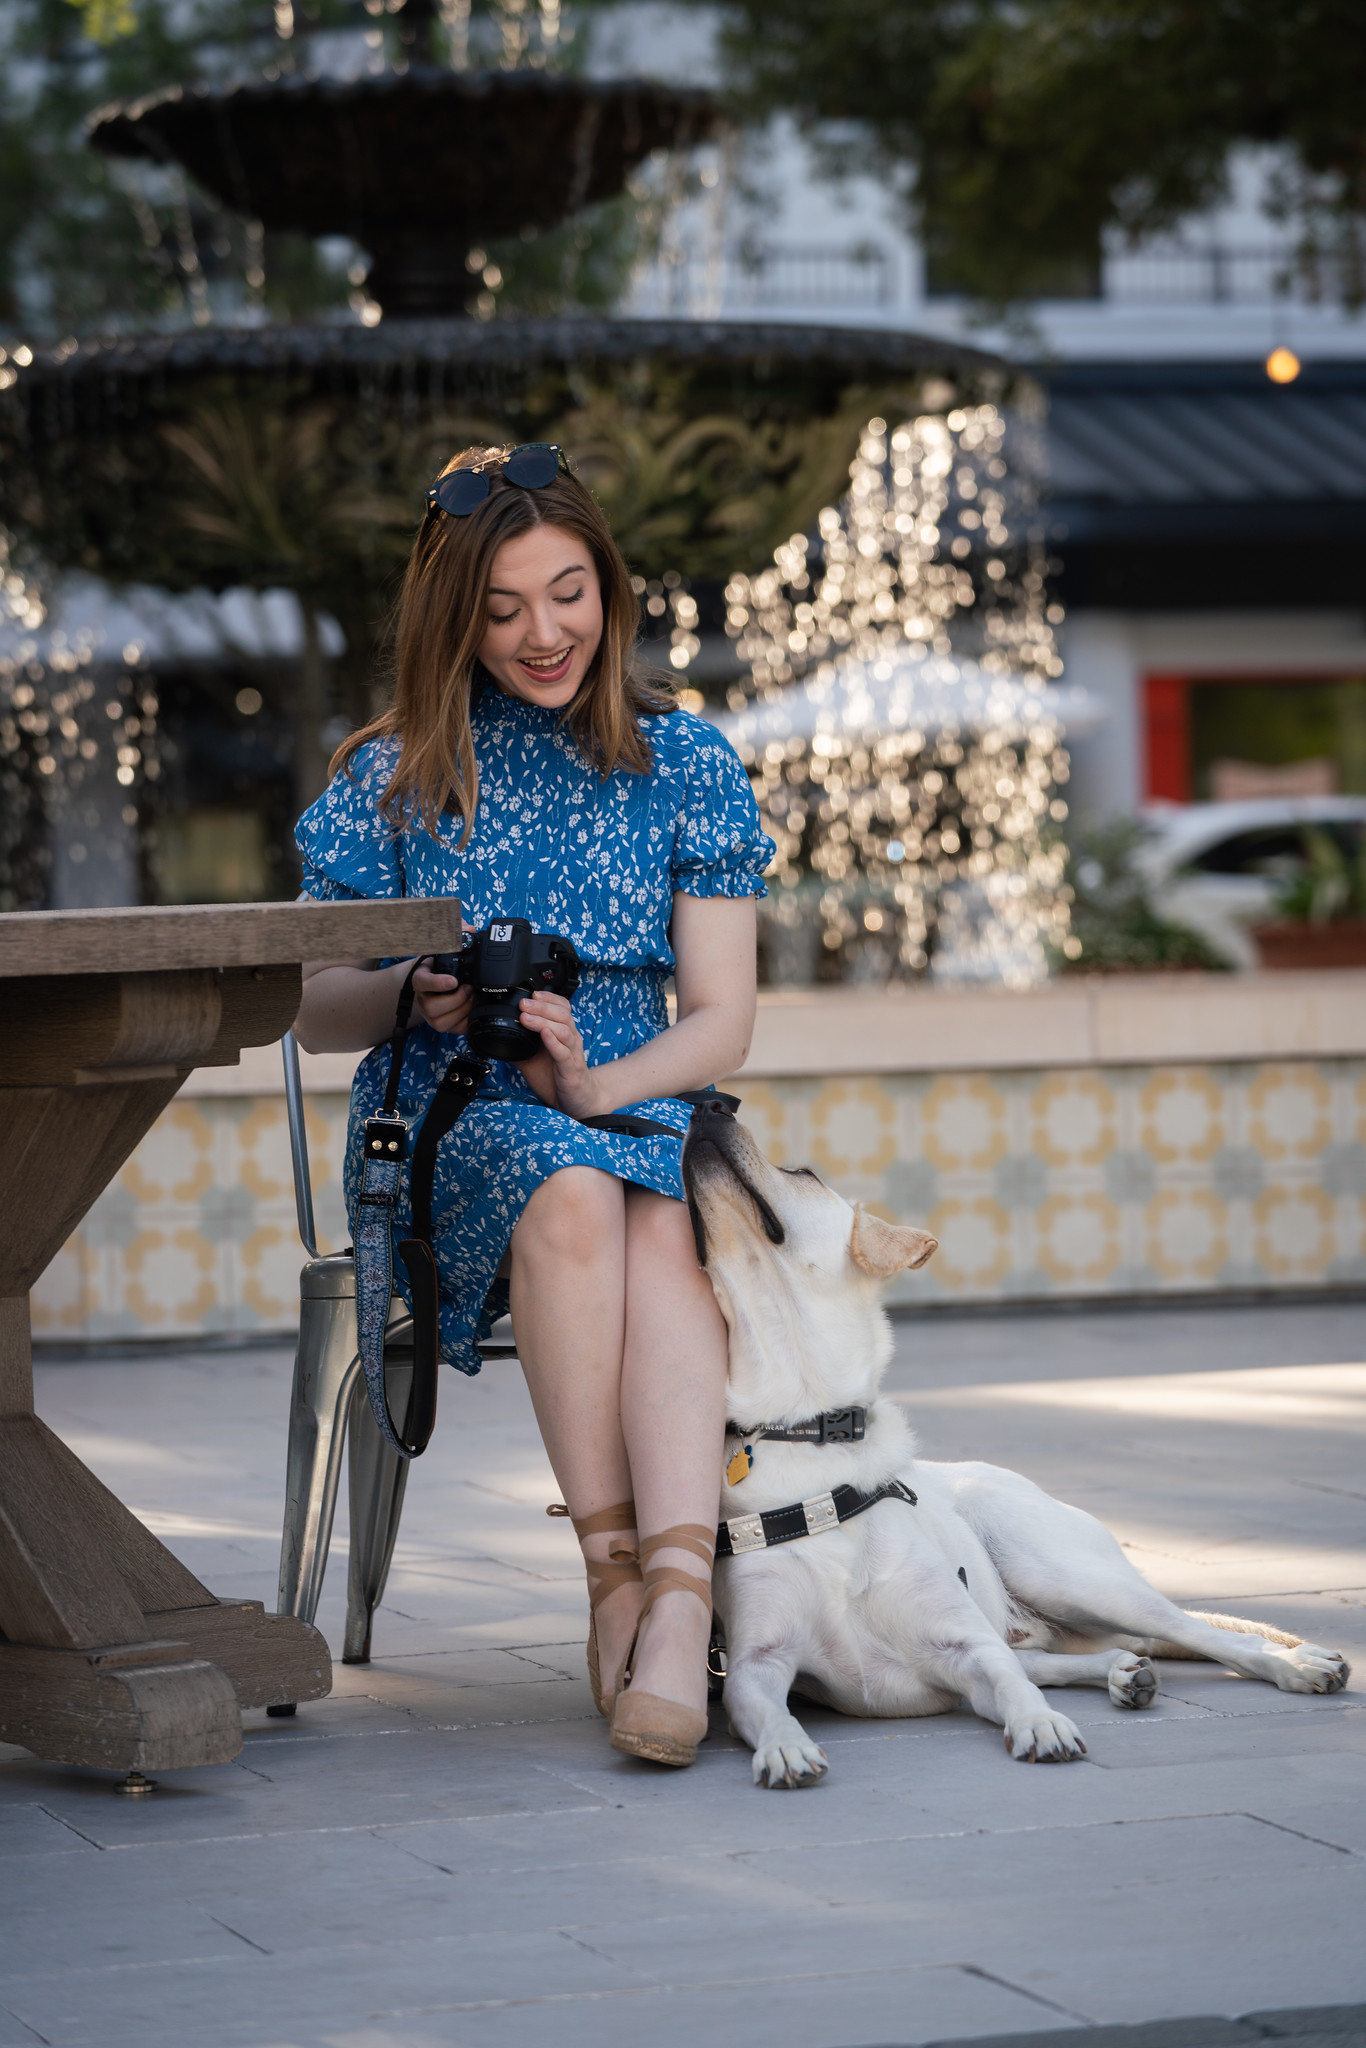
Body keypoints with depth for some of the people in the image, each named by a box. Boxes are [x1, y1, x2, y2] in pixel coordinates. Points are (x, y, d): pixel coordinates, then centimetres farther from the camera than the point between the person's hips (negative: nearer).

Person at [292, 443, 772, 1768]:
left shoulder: (685, 764, 10)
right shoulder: (393, 777, 9)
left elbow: (720, 1020, 3)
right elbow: (316, 1016, 10)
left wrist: (598, 1081, -17)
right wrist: (417, 991, -13)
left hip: (639, 1105, 1)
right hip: (440, 1122, -1)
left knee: (661, 1226, -36)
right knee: (571, 1193, -37)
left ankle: (676, 1602, -50)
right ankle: (621, 1576, -35)